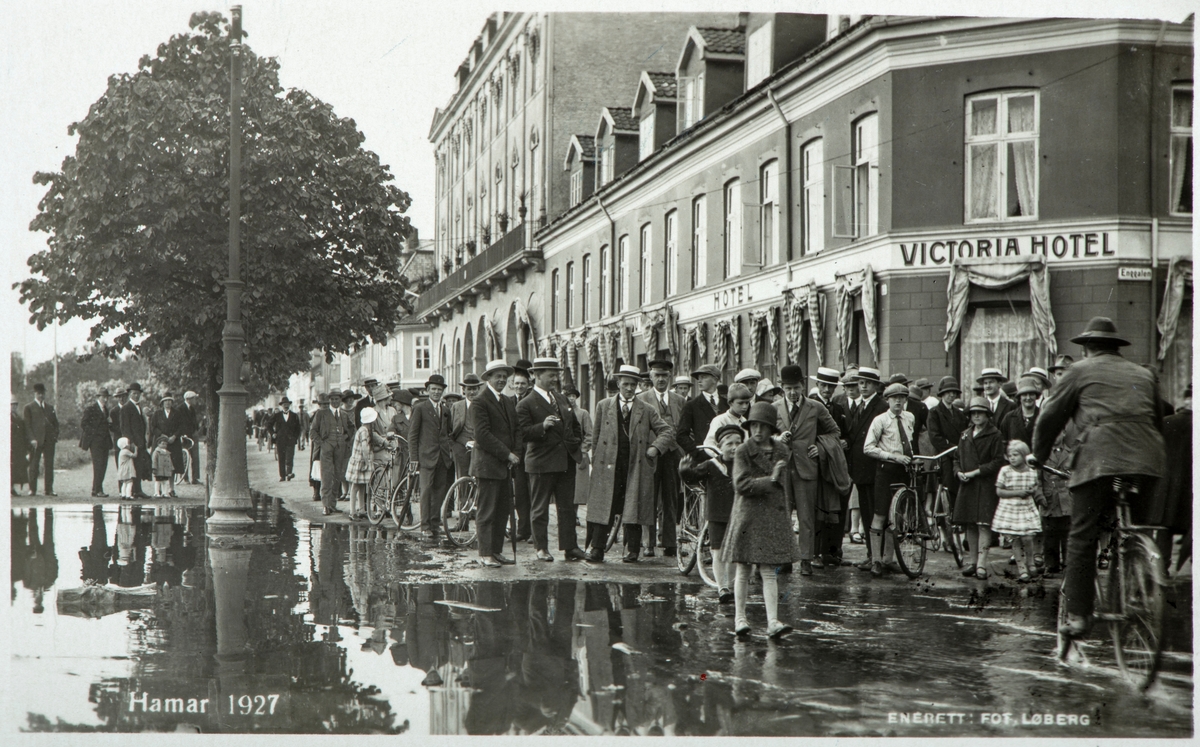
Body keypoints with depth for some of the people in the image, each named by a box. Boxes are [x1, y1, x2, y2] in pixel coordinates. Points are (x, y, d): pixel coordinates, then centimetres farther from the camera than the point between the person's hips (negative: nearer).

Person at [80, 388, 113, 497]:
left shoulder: (105, 410, 18)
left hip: (104, 441, 7)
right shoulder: (90, 409, -3)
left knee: (103, 466, 4)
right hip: (95, 441, -7)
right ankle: (97, 490, -12)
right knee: (98, 465, -12)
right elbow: (83, 424, -7)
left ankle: (97, 489, 8)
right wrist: (93, 432, -11)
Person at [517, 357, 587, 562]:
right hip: (541, 462, -6)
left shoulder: (561, 399, 16)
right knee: (540, 508, 2)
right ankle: (542, 548, 10)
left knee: (567, 506, 7)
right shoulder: (526, 405, -6)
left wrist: (577, 444, 13)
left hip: (566, 461, 6)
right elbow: (524, 433, -16)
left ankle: (569, 547, 11)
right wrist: (542, 426, -29)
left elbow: (575, 425, 26)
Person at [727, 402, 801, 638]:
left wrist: (787, 511, 19)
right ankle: (740, 617, 15)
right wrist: (770, 480, -17)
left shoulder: (782, 451, 9)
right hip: (748, 516, -2)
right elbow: (741, 484, -14)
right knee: (744, 570, 5)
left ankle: (773, 622, -5)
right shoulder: (743, 452, -3)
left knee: (769, 571, -1)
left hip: (774, 517, 3)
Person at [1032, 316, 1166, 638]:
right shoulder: (1143, 374, 26)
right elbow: (1158, 419, 31)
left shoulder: (1080, 371, 13)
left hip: (1100, 459, -5)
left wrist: (1039, 455, 24)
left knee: (1082, 537, -1)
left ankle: (1078, 614, -5)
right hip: (1147, 462, 5)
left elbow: (1049, 417, 12)